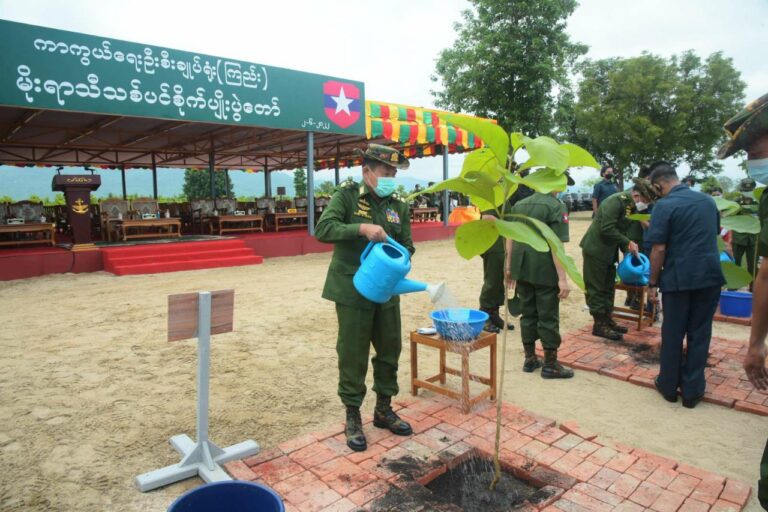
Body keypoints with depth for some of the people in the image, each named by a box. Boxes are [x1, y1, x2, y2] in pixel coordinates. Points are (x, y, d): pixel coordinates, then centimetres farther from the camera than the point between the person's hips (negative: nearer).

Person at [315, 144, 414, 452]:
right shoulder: (347, 195, -6)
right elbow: (323, 229, -17)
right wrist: (361, 228, -27)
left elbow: (407, 245, 9)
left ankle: (384, 410, 34)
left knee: (390, 351, 13)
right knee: (352, 356, 3)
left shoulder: (399, 205, 6)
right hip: (352, 291, -4)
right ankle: (353, 417, 21)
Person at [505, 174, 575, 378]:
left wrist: (509, 267, 21)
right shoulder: (556, 206, -10)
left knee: (528, 314, 14)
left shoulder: (519, 205, 9)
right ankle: (550, 365, 11)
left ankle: (530, 359, 22)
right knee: (548, 317, 3)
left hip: (521, 270, 6)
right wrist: (562, 278, -16)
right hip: (545, 271, -6)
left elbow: (510, 238, 13)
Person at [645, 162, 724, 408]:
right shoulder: (708, 200, 8)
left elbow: (659, 249, -14)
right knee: (700, 333, 10)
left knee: (672, 333, 9)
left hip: (679, 277, -5)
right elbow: (715, 234, 21)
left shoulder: (665, 206, -12)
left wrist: (653, 282, -5)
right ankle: (692, 390, 17)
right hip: (710, 275, 5)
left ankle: (669, 385, 21)